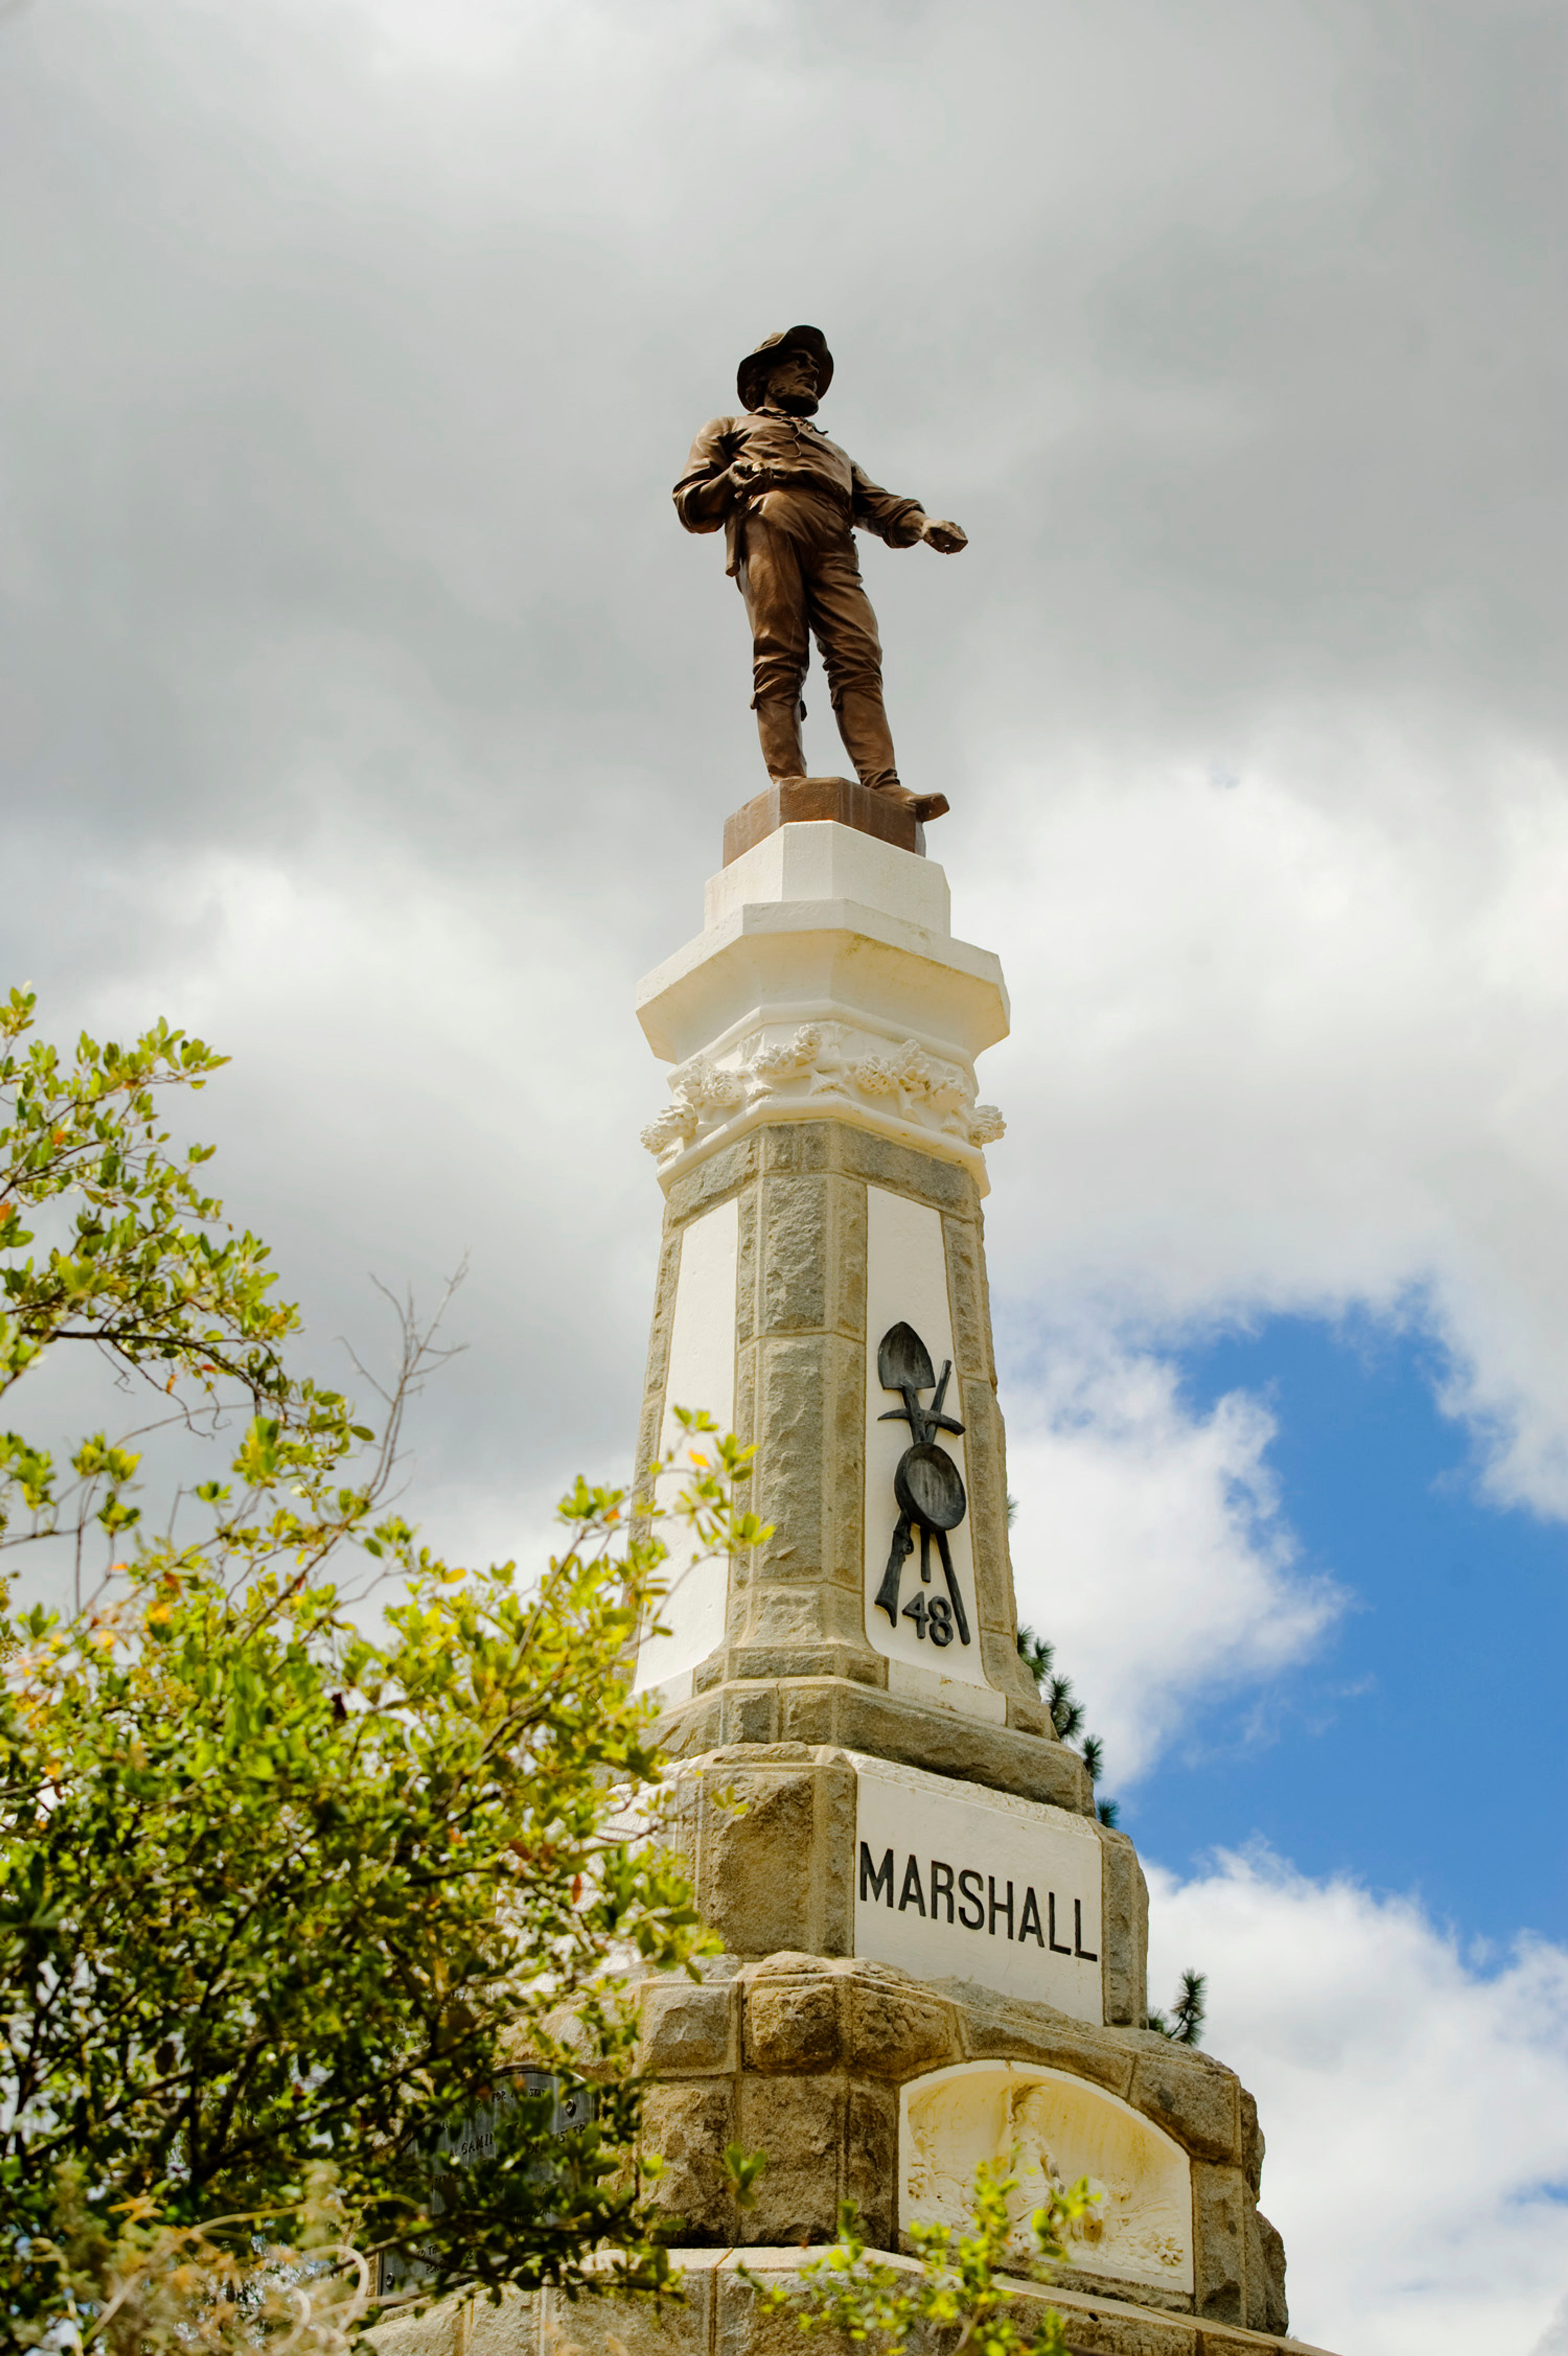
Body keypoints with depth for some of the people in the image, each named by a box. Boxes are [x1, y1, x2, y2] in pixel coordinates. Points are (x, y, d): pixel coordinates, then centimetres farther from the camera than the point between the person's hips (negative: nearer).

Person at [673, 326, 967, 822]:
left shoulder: (835, 452, 45)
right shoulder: (730, 430, 34)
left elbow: (876, 505, 25)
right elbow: (691, 506, 19)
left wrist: (922, 525, 3)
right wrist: (739, 478, -1)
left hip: (833, 548, 3)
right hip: (768, 525, -3)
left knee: (857, 657, -20)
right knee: (780, 658, -23)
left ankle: (883, 786, -37)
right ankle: (788, 782, -36)